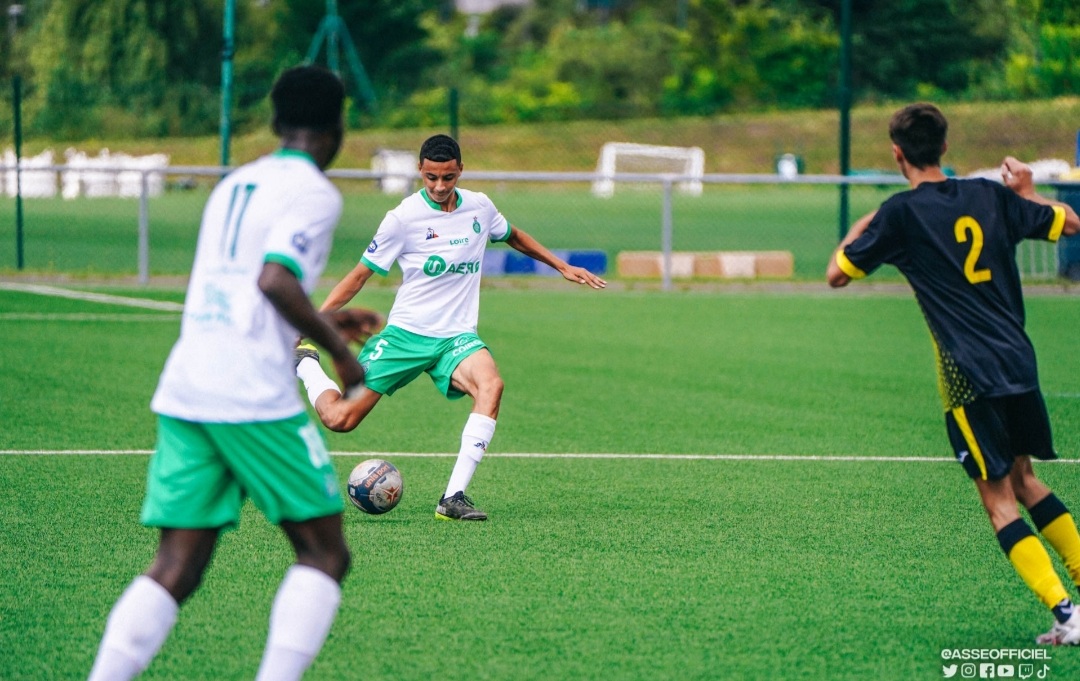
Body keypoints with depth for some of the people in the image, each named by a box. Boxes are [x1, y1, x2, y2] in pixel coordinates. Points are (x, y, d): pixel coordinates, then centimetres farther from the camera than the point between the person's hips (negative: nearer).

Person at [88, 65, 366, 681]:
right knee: (325, 554, 5)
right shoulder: (315, 193, -4)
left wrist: (323, 322, 41)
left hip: (183, 393, 7)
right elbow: (276, 280, -18)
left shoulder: (234, 184, 20)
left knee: (177, 568, 5)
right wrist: (339, 349, -6)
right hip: (255, 397, -7)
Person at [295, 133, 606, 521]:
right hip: (405, 333, -3)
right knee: (339, 419, -9)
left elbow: (513, 236, 27)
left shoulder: (479, 207, 3)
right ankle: (305, 363, 27)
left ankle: (453, 498, -31)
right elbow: (359, 275, -2)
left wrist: (562, 266, 26)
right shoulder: (404, 217, -9)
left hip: (456, 336, 3)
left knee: (490, 385, -31)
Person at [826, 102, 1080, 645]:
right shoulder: (990, 196, 8)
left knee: (999, 499, -2)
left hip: (971, 376, -5)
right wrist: (1027, 192, 36)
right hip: (1018, 360, 6)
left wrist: (857, 232, 20)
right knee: (1023, 479, 24)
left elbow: (837, 275, 2)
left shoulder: (902, 212, -6)